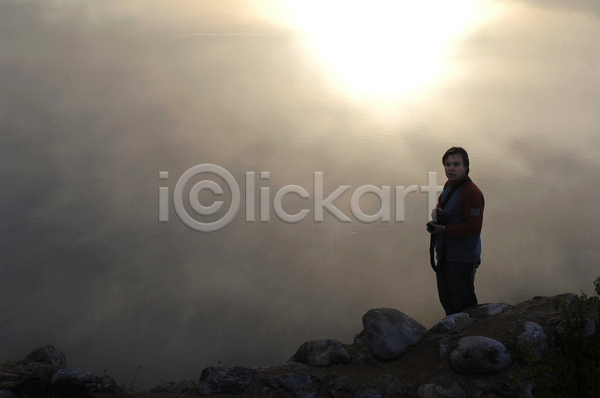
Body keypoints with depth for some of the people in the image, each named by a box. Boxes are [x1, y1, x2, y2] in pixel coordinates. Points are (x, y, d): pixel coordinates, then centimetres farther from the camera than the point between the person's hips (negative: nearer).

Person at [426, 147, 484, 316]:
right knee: (448, 303, 20)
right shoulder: (448, 186, 8)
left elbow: (473, 227, -24)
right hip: (444, 256, 9)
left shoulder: (471, 193, -21)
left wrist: (444, 229, -20)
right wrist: (436, 212, 3)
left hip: (462, 259, -9)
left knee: (464, 306, -1)